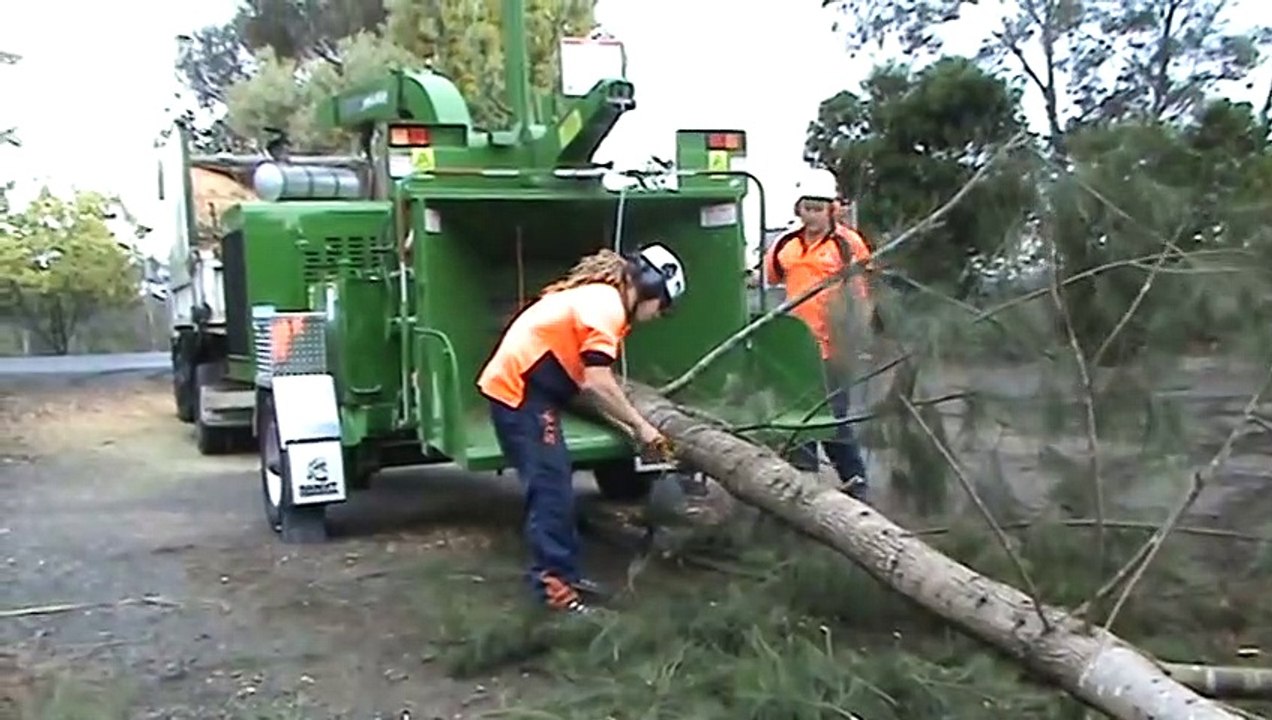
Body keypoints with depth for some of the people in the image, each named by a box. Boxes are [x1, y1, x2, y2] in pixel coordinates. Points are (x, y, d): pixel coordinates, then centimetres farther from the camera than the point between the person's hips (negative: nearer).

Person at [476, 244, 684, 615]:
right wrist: (640, 425, -11)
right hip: (519, 391, -10)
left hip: (521, 389, 10)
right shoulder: (607, 305, -15)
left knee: (555, 485, 14)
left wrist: (627, 428, 13)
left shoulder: (598, 298, 15)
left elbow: (587, 382, 16)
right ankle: (555, 588, -2)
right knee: (551, 489, -7)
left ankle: (562, 574, 22)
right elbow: (597, 384, -23)